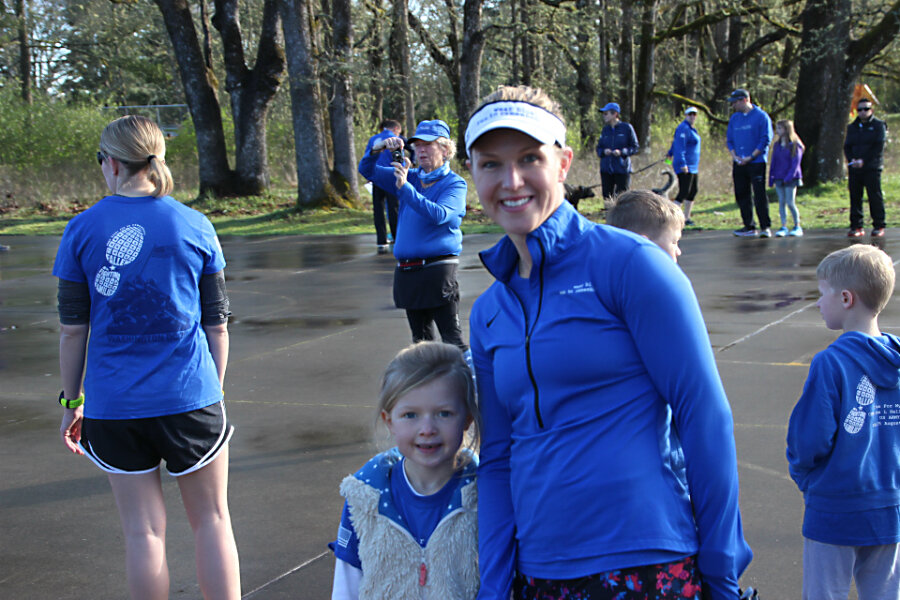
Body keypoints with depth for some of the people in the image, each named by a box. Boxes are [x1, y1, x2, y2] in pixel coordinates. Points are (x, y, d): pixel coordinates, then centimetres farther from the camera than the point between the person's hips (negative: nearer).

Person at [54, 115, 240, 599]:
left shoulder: (83, 230, -3)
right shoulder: (194, 226, 0)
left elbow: (72, 328, -1)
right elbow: (217, 324, 3)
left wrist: (72, 400, 10)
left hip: (113, 406, 0)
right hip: (189, 397, 0)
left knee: (143, 530, 8)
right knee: (211, 519, 12)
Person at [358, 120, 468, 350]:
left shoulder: (454, 184, -4)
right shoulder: (410, 177, 13)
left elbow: (438, 215, -21)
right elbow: (367, 171, 14)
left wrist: (405, 187, -26)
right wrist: (378, 149, -6)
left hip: (438, 268, -6)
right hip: (407, 271, 7)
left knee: (452, 339, -9)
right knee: (420, 339, 14)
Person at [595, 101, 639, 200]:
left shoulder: (627, 128, -3)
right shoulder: (605, 129, 11)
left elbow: (636, 148, -1)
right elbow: (598, 148, 15)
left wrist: (622, 152, -17)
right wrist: (604, 151, -8)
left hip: (622, 170, -4)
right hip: (606, 170, 4)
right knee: (606, 197, 4)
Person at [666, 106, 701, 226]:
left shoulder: (690, 128, 16)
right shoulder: (683, 128, -14)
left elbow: (675, 141, 29)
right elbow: (680, 146, -22)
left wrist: (670, 153, 43)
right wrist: (683, 164, -29)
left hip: (692, 166, 10)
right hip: (685, 167, -10)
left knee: (693, 192, 14)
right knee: (684, 192, -16)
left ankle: (686, 218, 22)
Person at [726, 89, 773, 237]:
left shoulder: (761, 116, -4)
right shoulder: (734, 119, 14)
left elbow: (766, 139, -8)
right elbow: (729, 140, 18)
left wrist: (751, 157, -14)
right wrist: (734, 156, -1)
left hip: (756, 162, -6)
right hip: (739, 164, 6)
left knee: (759, 194, -9)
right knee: (741, 195, 6)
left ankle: (766, 227, -3)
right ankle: (749, 227, 14)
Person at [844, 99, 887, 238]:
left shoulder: (879, 125, 3)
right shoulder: (852, 127, 17)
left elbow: (879, 147, -6)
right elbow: (847, 147, 12)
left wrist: (863, 161, -15)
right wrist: (852, 160, -8)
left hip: (872, 168, -4)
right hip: (854, 169, 4)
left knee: (875, 196, -4)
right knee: (855, 197, 2)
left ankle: (879, 226, 2)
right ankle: (856, 226, 6)